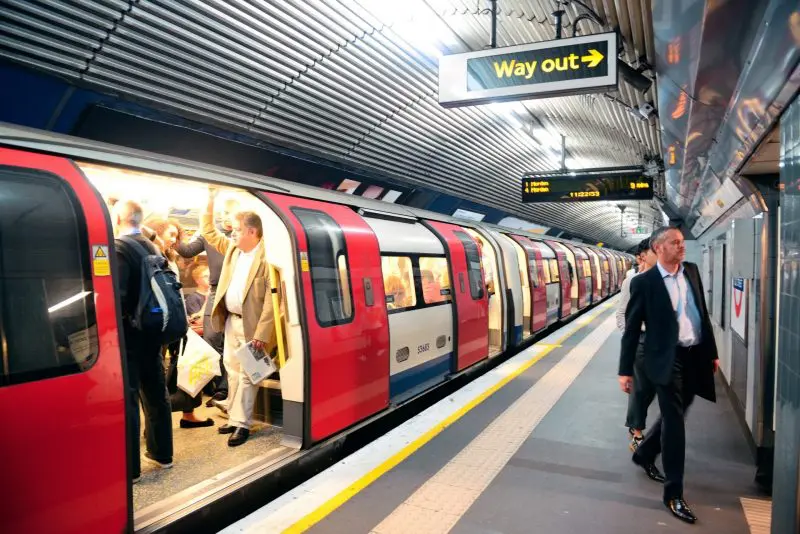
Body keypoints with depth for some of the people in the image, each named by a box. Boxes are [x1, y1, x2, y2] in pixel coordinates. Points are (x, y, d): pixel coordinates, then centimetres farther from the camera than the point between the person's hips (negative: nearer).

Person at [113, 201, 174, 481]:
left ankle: (130, 467, 8)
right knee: (156, 394, 16)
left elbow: (117, 295, -24)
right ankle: (161, 453, 29)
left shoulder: (119, 248, -15)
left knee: (126, 399, 0)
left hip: (128, 334, -8)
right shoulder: (153, 248, 9)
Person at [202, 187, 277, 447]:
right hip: (231, 320, 8)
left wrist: (261, 334, -22)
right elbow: (208, 233, 18)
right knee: (233, 371, 16)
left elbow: (271, 299, -20)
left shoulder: (267, 257, -18)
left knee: (247, 375, 1)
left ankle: (242, 424, 12)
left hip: (251, 324, -8)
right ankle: (235, 418, 29)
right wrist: (210, 201, 7)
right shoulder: (233, 248, 7)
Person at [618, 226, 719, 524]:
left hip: (695, 357, 6)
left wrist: (711, 352, 15)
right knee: (674, 422, -3)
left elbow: (703, 313, 15)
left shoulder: (692, 271, 7)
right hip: (668, 360, -6)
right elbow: (631, 329, -8)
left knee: (673, 416, 20)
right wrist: (625, 370, -9)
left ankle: (644, 454, 44)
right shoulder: (644, 282, -10)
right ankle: (674, 493, 9)